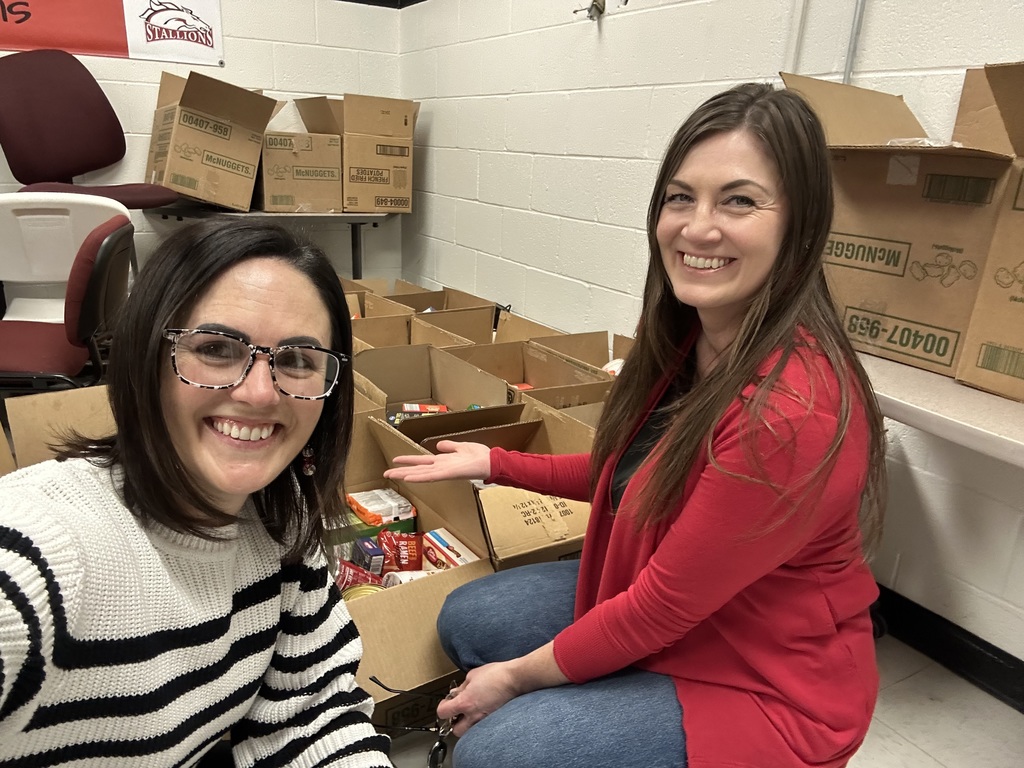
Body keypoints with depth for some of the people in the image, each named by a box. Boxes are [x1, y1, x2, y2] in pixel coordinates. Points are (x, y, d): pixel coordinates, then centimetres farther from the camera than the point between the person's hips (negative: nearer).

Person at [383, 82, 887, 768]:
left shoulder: (793, 413, -33)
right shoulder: (688, 338, -8)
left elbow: (663, 605, -25)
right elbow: (633, 474, 7)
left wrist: (519, 676, -12)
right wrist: (494, 464, 11)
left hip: (766, 686, -7)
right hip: (651, 599, 8)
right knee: (465, 621, 7)